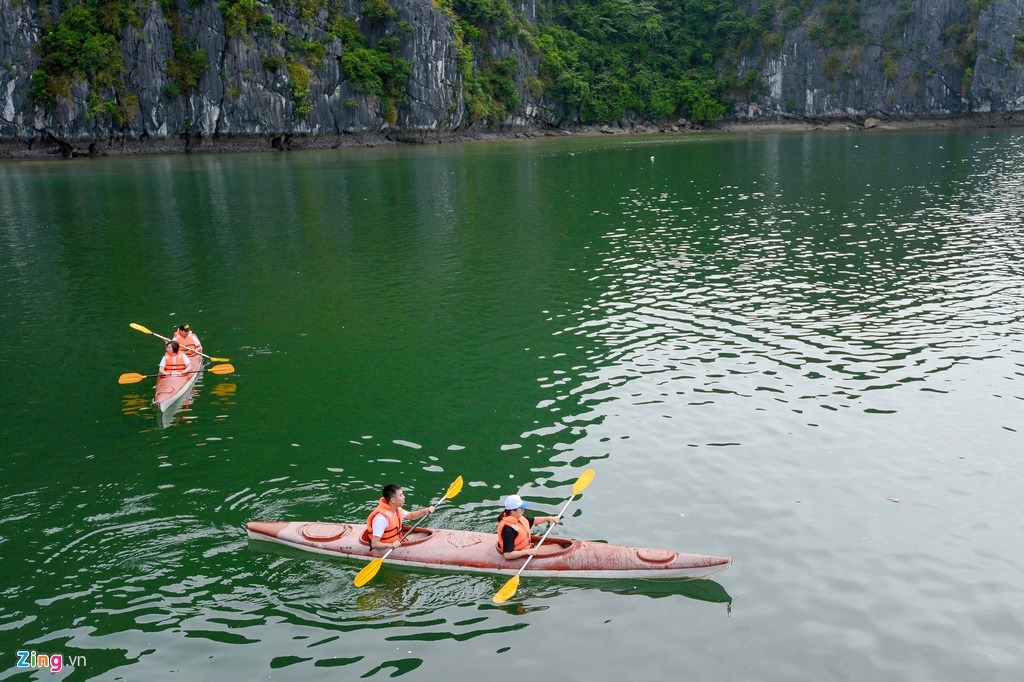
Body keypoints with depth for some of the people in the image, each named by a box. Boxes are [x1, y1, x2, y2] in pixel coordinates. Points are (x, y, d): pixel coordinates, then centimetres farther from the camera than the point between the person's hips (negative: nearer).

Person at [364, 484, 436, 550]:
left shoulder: (397, 510, 3)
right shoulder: (381, 518, -26)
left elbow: (410, 515, 25)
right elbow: (374, 544, -27)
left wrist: (425, 511, 9)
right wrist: (391, 545, -42)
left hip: (397, 546, 9)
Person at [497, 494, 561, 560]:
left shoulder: (519, 518, -5)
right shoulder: (509, 530, -32)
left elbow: (534, 520, 15)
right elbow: (507, 555, -35)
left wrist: (548, 518, 2)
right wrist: (528, 552, -33)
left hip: (529, 548, 9)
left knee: (556, 547, 13)